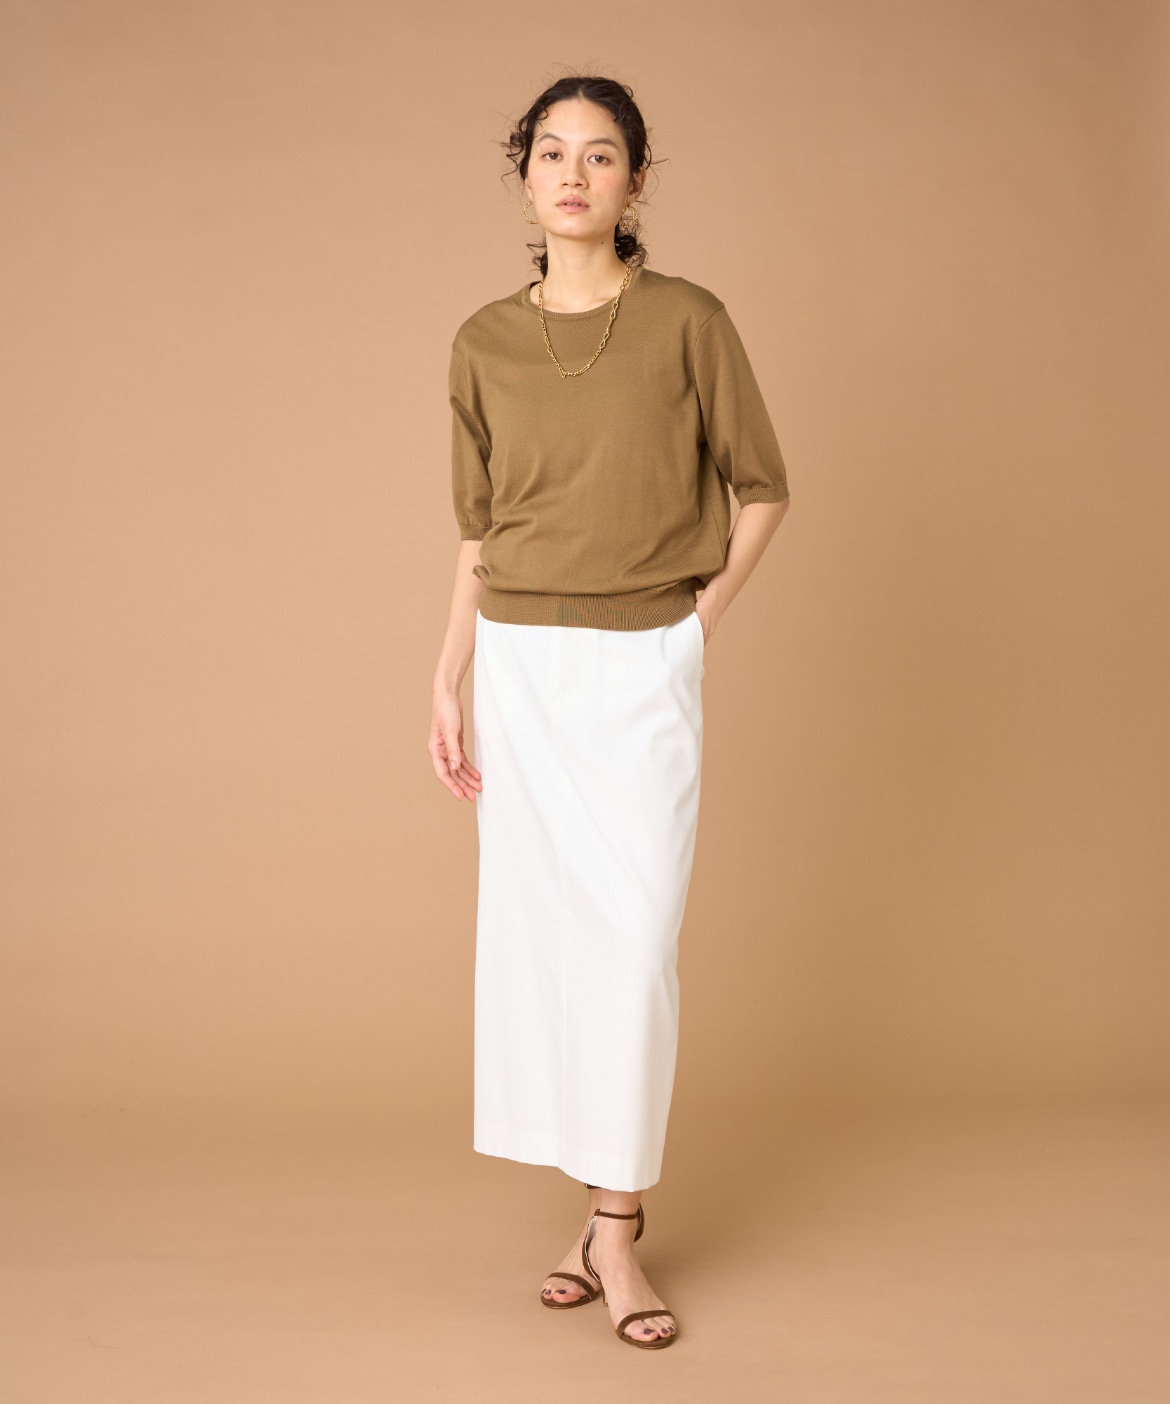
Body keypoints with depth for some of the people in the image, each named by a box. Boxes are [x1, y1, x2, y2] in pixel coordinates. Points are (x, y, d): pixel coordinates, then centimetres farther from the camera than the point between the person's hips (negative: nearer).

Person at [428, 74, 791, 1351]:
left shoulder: (687, 322, -3)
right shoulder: (484, 344, 6)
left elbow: (763, 490, 6)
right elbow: (478, 535, 10)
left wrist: (704, 614, -2)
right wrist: (447, 687, 5)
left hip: (642, 670, -3)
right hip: (521, 670, 3)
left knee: (636, 937, -5)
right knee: (540, 930, 5)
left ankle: (615, 1231, 4)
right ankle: (601, 1211, 19)